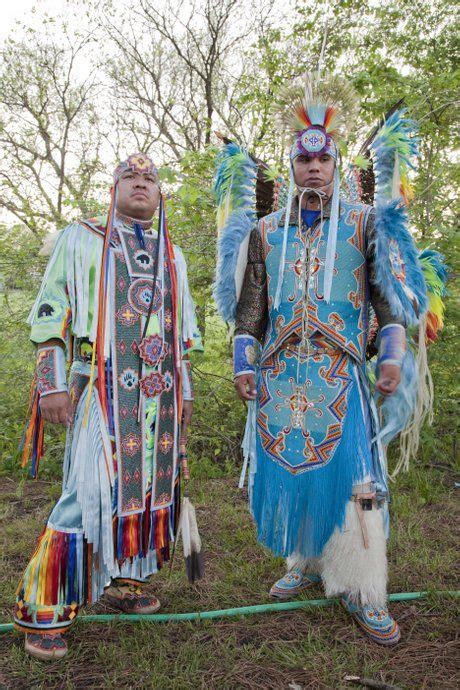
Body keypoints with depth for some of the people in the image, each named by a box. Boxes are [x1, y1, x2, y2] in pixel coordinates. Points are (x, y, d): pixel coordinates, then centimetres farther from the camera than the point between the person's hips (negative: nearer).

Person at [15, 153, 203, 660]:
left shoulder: (171, 255, 19)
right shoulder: (80, 239, 6)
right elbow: (50, 314, -1)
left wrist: (185, 391, 17)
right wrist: (52, 384, -10)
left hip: (160, 391, 5)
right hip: (102, 387, -5)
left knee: (147, 487, 9)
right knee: (88, 494, -9)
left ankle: (122, 581, 27)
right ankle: (44, 611, 5)